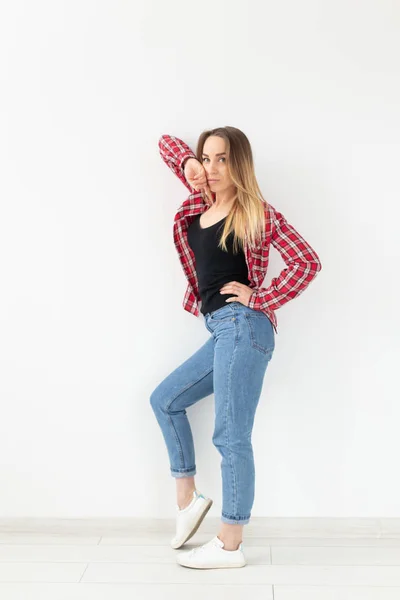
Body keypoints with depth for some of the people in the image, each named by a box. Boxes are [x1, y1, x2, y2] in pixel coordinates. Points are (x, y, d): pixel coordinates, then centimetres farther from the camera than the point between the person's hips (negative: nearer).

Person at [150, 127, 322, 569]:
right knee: (165, 400, 17)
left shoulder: (256, 213, -7)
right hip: (223, 332, 9)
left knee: (231, 436, -5)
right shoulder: (201, 200, 13)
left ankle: (230, 545, 6)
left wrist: (259, 297, -10)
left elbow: (307, 262, -11)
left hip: (242, 326, -9)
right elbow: (167, 143, 24)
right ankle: (187, 498, 26)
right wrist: (187, 162, 4)